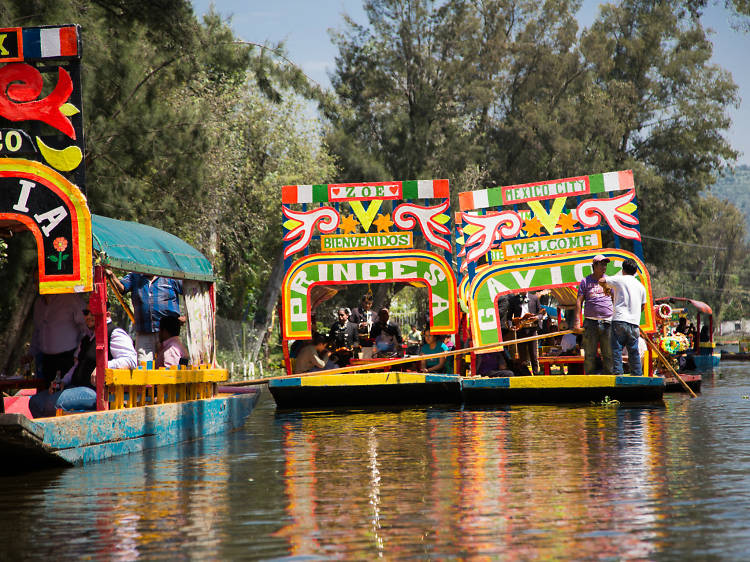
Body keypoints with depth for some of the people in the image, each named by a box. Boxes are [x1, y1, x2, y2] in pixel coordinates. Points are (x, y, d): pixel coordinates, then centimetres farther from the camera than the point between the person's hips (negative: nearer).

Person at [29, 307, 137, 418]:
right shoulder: (87, 337, 24)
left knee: (55, 403, -29)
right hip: (77, 386, 10)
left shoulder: (115, 334, -6)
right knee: (35, 401, 2)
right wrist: (63, 382, 17)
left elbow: (130, 360, -19)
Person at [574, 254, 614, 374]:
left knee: (609, 354, -1)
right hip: (591, 322, -2)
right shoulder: (585, 281, 8)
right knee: (590, 355, -2)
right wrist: (577, 321, -5)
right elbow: (579, 301, 4)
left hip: (608, 322, 2)